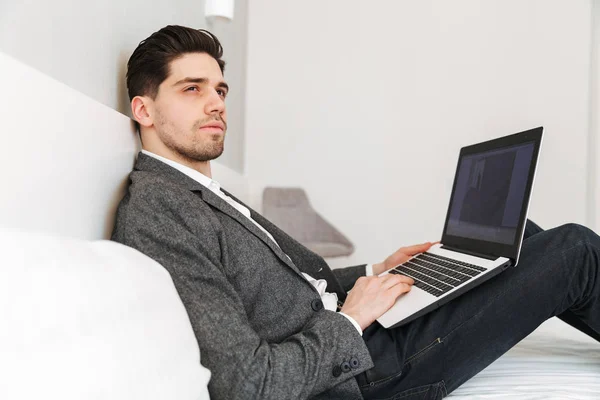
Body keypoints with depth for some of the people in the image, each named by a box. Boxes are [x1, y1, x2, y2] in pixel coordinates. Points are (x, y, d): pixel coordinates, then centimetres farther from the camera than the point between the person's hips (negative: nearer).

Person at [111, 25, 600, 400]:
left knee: (516, 230, 14)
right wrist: (351, 319, -16)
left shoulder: (204, 196, 9)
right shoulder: (153, 210, -22)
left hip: (355, 340, 9)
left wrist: (372, 272, 7)